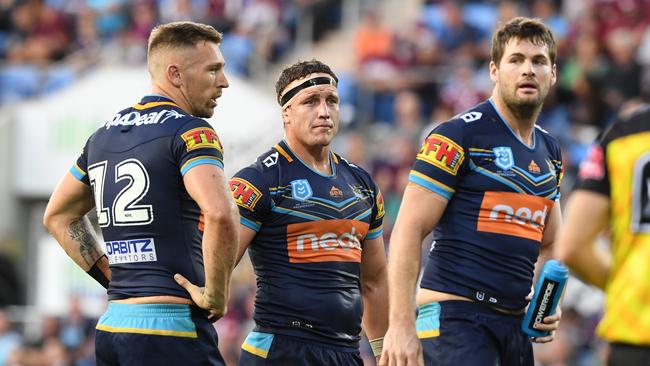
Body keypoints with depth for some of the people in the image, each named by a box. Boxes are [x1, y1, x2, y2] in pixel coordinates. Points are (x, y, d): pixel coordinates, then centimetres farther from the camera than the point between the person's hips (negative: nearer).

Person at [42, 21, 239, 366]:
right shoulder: (190, 131, -9)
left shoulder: (104, 134, 16)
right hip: (170, 329, -8)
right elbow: (220, 215, -26)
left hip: (111, 324, 8)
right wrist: (215, 295, -14)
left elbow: (58, 216, 28)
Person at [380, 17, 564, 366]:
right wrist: (401, 324, -19)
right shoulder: (458, 136, -7)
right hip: (454, 312, -8)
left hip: (514, 323, 8)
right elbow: (408, 230, -11)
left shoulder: (549, 151, 16)